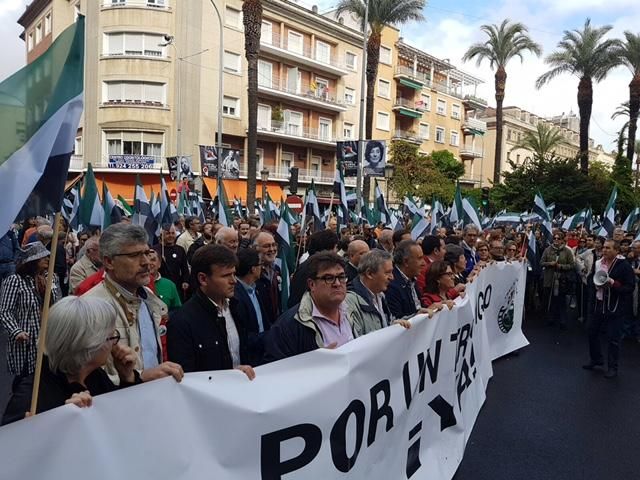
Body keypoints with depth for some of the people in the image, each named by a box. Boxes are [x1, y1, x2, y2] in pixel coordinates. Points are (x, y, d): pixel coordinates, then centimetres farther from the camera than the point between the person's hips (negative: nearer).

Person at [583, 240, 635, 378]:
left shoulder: (624, 266, -13)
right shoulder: (598, 263, 6)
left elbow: (630, 287, -14)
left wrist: (613, 283, -26)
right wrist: (597, 284, 1)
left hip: (616, 307, -6)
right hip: (600, 303, 6)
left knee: (613, 338, 0)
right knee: (592, 331, 13)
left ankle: (612, 368, 16)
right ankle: (596, 359, 32)